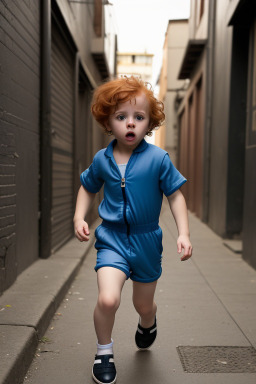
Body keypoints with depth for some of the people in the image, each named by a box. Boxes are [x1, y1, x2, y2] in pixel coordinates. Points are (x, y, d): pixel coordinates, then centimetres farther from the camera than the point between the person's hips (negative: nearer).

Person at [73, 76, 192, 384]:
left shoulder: (158, 158, -12)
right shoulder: (101, 160, -4)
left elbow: (175, 195, -4)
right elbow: (88, 188, 14)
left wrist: (183, 233, -11)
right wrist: (79, 217, 0)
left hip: (146, 240, 0)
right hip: (112, 238, 0)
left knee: (144, 304, 17)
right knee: (108, 299, -20)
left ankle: (148, 323, 57)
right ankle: (104, 351, 11)